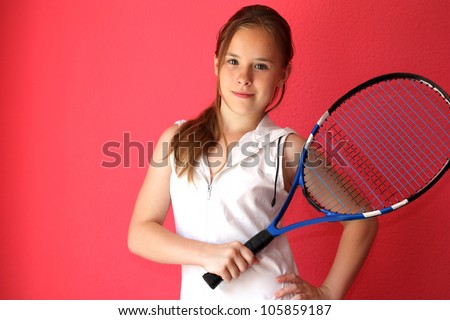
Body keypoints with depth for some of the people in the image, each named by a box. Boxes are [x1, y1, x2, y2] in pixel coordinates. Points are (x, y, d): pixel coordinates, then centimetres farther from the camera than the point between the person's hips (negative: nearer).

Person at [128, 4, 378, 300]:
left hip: (270, 299, -2)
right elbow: (139, 233, -4)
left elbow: (361, 221, -1)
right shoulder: (177, 139, 0)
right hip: (196, 299, 3)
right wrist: (206, 254, -19)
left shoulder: (287, 148, -7)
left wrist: (328, 294, -7)